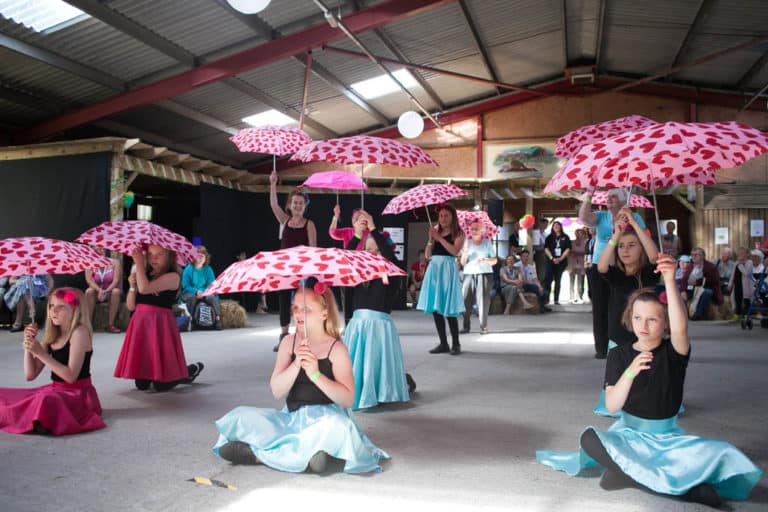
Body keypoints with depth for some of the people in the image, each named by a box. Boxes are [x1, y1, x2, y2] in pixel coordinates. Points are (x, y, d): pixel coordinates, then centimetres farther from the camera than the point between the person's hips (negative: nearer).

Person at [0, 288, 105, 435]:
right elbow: (30, 375, 6)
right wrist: (28, 343, -5)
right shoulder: (51, 336, 9)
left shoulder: (79, 332, -13)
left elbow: (71, 376, -21)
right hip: (55, 390, 8)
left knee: (45, 400, -37)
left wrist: (41, 353, -21)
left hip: (77, 394, -8)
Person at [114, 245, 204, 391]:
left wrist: (139, 263, -15)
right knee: (141, 385, 7)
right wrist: (132, 286, -5)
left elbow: (145, 288, -24)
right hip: (140, 324, 6)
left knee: (161, 385, -2)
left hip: (160, 325, -6)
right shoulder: (145, 275, 11)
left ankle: (191, 370, 24)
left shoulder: (172, 276, -9)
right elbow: (131, 306, 11)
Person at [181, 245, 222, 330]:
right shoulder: (188, 269, -4)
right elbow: (185, 286, -6)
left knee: (212, 297, -30)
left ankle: (218, 320, -23)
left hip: (204, 293, 2)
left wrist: (202, 291, -21)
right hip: (190, 292, -1)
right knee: (192, 297, -36)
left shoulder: (208, 269, 1)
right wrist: (196, 291, -23)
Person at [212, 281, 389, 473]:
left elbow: (348, 399, -15)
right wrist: (296, 364, -23)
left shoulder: (336, 349, -7)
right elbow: (277, 392, -6)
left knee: (337, 425, -37)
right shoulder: (289, 342, 3)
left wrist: (316, 374, -26)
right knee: (242, 416, -11)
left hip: (326, 416, -3)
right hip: (292, 418, 3)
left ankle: (258, 455, -24)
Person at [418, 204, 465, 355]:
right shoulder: (436, 232, 15)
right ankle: (443, 343, 13)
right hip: (434, 269, 5)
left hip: (448, 268, -5)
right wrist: (431, 239, -4)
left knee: (449, 309, -9)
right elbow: (427, 255, 10)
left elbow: (455, 251, -14)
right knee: (435, 308, 4)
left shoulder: (458, 233, 3)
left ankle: (455, 344, 1)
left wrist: (439, 238, -11)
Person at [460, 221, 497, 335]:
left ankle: (483, 326, -2)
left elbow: (495, 260, 5)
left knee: (483, 300, -7)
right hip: (469, 274, 2)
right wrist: (465, 250, -9)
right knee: (466, 299, -7)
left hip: (484, 274, -2)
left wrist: (484, 260, -14)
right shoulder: (467, 243, 11)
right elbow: (462, 262, 6)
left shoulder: (487, 243, 7)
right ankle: (466, 326, 0)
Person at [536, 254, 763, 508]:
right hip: (629, 434, 0)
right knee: (589, 438, -31)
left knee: (721, 454, -27)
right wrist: (630, 372, -31)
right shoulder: (620, 355, -2)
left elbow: (680, 327, -32)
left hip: (668, 437, 0)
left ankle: (629, 472, -25)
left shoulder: (673, 352, -6)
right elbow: (612, 405, -13)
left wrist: (670, 281, -45)